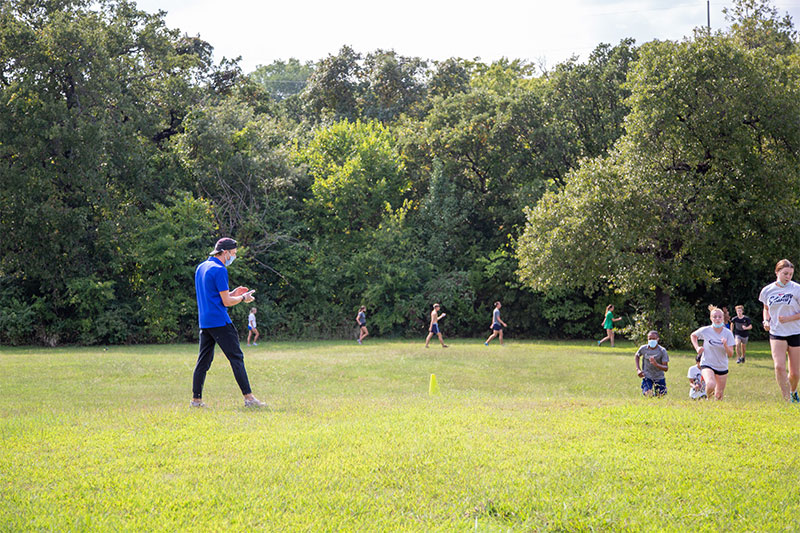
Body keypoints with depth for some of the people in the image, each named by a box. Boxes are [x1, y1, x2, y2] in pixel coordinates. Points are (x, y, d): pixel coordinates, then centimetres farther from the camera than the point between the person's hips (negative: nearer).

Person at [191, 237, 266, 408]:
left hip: (204, 322, 9)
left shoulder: (200, 268, 16)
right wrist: (243, 298, 3)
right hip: (220, 322, -9)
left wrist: (233, 293, 21)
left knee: (203, 361, 10)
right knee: (236, 357, -6)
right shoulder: (219, 270, -12)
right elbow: (226, 302, -13)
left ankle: (196, 399, 9)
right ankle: (248, 397, -8)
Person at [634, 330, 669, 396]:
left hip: (659, 377, 0)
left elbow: (666, 368, -18)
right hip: (647, 376, 0)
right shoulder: (643, 348, -11)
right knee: (648, 394, -15)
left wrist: (656, 364, -37)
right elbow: (637, 356, 13)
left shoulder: (662, 351, -16)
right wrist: (638, 369, 2)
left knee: (661, 395, 4)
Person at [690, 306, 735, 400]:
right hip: (707, 364, -3)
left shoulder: (728, 333, -6)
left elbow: (730, 354, -7)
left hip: (722, 367, 3)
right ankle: (708, 398, 1)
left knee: (719, 396, 9)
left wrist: (725, 345, -26)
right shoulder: (705, 330, -9)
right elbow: (693, 335, 12)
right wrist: (697, 347, -3)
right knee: (711, 385, -32)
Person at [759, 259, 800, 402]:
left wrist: (788, 318, -18)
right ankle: (787, 399, -11)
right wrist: (766, 320, 1)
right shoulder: (767, 290, 3)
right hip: (776, 333, 1)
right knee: (779, 366, -20)